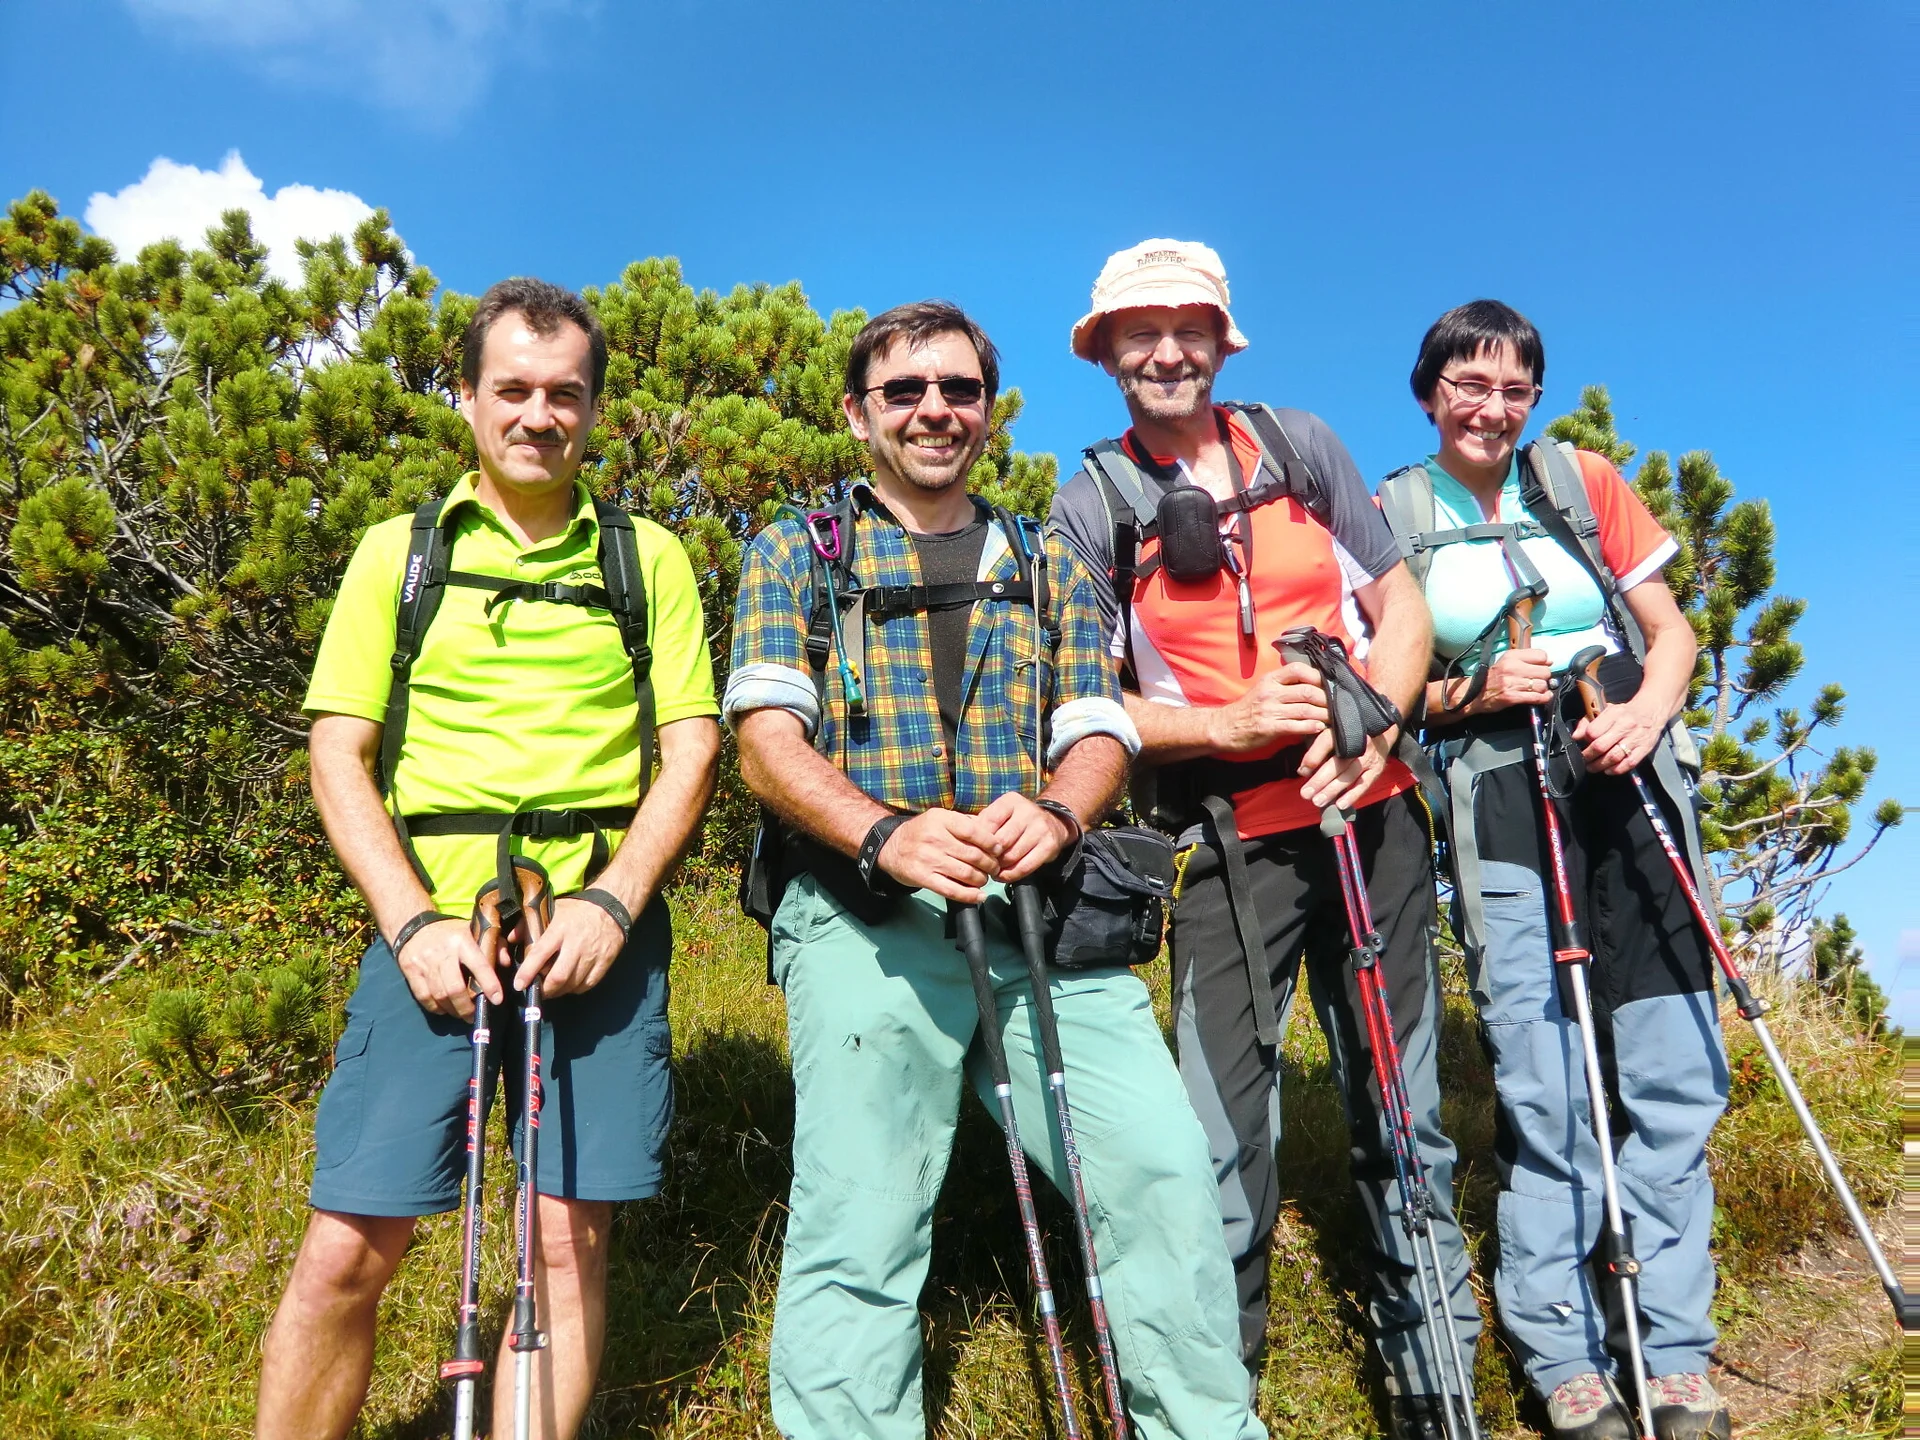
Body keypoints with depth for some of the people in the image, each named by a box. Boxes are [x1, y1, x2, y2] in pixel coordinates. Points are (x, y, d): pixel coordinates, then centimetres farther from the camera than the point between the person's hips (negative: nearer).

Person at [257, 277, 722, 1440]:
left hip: (600, 926, 0)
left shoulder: (648, 556, 11)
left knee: (571, 1237, 2)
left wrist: (612, 904, -9)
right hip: (436, 927, 0)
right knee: (351, 1246, -2)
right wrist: (413, 923, -8)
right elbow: (340, 751, 6)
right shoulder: (398, 550, 11)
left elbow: (692, 743, 5)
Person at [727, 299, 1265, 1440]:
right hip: (868, 923, -2)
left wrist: (1052, 814, -13)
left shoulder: (1053, 567, 21)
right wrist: (886, 836, -19)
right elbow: (766, 732, 0)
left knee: (1168, 1174, -8)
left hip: (1044, 916, 2)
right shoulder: (798, 555, 13)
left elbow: (1100, 733, 11)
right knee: (860, 1236, -8)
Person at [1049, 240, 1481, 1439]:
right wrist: (1228, 725, -17)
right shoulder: (1092, 506, 0)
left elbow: (1403, 606, 7)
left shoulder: (1303, 445, 8)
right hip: (1229, 843, -2)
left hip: (1372, 812, 3)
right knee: (1225, 1130, -5)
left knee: (1403, 1105, 11)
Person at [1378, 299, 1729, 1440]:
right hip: (1498, 808, -2)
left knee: (1673, 1076, 1)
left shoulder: (1583, 480, 11)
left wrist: (1645, 712, -9)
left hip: (1633, 787, 2)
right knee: (1544, 1088, -4)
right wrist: (1472, 693, -11)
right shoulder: (1392, 515, 6)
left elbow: (1671, 630, 11)